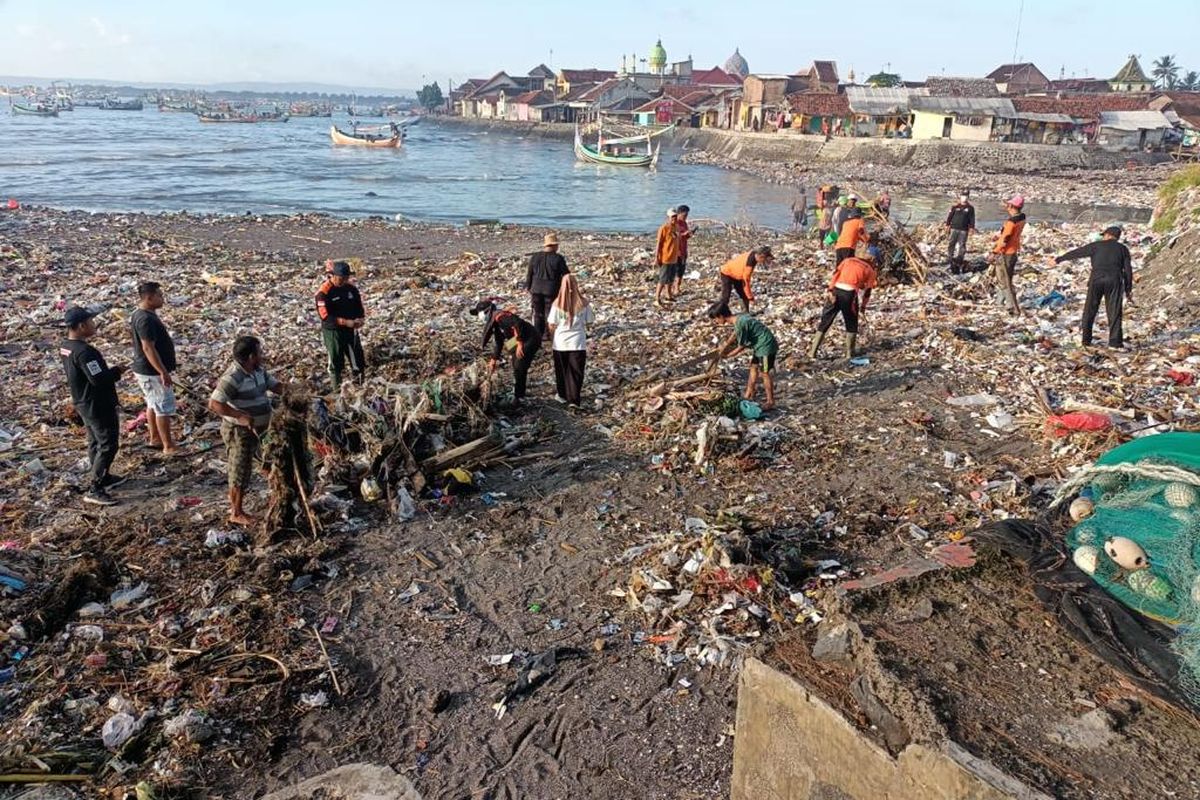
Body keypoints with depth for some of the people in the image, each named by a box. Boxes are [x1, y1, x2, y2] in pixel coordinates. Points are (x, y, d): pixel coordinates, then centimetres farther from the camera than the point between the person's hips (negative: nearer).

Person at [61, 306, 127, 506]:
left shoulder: (66, 347, 4)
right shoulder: (85, 351, -27)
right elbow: (98, 379, -29)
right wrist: (117, 371, -14)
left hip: (83, 403, 10)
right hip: (98, 405, -10)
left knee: (95, 442, 22)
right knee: (108, 445, -3)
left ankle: (103, 477, 38)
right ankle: (94, 489, -3)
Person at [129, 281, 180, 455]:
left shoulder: (140, 315, 9)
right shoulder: (146, 319, -24)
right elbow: (148, 348, -27)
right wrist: (163, 372, -26)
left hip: (145, 370, 10)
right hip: (152, 372, -10)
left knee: (153, 405, 20)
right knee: (165, 408, -4)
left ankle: (155, 438, 32)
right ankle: (169, 447, 2)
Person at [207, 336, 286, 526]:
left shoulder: (258, 371, 2)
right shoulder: (233, 377, -25)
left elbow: (275, 385, 11)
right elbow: (213, 404, -29)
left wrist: (285, 387, -12)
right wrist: (241, 416, -36)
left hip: (254, 430, 9)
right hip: (239, 431, -9)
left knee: (243, 470, 20)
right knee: (240, 472, 3)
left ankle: (234, 505, 35)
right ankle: (237, 513, 16)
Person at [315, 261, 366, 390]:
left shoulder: (351, 288, 0)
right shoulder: (323, 292, -16)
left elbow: (359, 306, 10)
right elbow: (325, 315, -20)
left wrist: (360, 319, -12)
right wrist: (345, 322, -27)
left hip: (351, 330, 5)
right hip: (332, 332, -5)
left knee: (358, 361, 9)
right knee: (336, 363, 6)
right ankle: (338, 390, 19)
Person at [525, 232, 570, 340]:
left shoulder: (535, 257, -1)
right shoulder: (558, 259, -12)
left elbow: (529, 273, 4)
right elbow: (565, 274, -6)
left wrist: (528, 287, 15)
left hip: (536, 289, 3)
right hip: (551, 290, -3)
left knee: (538, 313, 13)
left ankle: (538, 334, 18)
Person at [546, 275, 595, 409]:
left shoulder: (557, 304, -10)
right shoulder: (583, 303, -9)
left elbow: (551, 326, -6)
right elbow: (588, 322, -1)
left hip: (560, 343, 1)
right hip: (578, 343, -1)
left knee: (561, 371, 18)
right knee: (575, 372, 5)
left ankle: (563, 395, 31)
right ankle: (573, 400, -3)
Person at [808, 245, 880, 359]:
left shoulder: (848, 260, 18)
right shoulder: (870, 270, 11)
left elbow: (835, 273, 5)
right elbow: (867, 291, 10)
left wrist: (830, 290, -3)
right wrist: (863, 307, 18)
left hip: (835, 291, 3)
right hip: (849, 295, -2)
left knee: (824, 323, 10)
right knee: (851, 325, 19)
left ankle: (812, 352, 8)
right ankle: (849, 353, 19)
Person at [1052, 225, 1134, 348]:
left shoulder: (1096, 246, 10)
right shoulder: (1123, 249, 16)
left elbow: (1077, 253, 12)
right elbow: (1128, 270, 12)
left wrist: (1059, 259, 21)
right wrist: (1128, 290, 15)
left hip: (1097, 279, -1)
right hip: (1114, 280, 1)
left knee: (1090, 310, 7)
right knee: (1114, 312, 2)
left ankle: (1086, 339, 7)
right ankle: (1115, 340, -3)